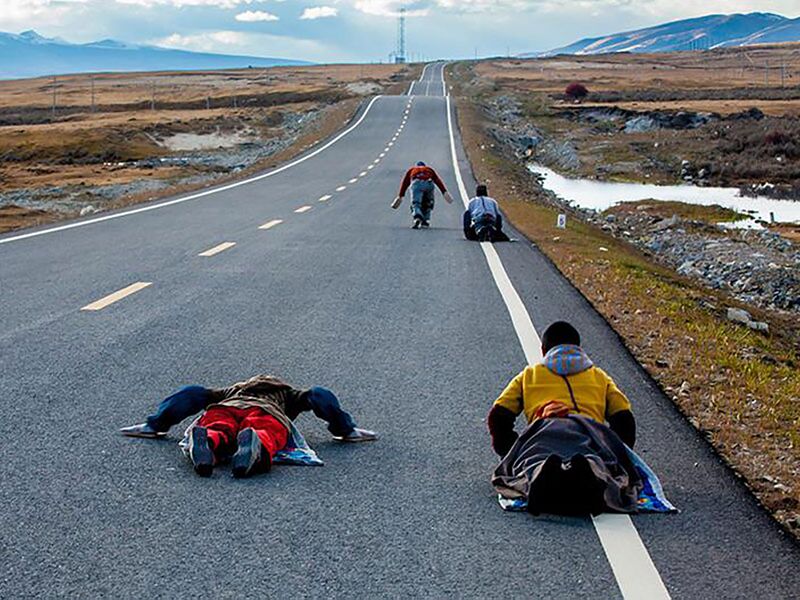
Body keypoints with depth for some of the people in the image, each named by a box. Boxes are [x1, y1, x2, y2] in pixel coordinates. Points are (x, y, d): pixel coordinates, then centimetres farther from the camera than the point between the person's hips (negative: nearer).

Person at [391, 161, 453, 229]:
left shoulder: (411, 170, 38)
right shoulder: (429, 170, 39)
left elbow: (404, 183, 29)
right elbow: (438, 181, 26)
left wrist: (400, 196, 26)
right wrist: (445, 192, 17)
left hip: (416, 184, -1)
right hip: (428, 184, 1)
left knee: (416, 203, -10)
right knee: (428, 205, 22)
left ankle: (417, 217, -38)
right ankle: (426, 221, 12)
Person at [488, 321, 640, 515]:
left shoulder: (529, 375, 37)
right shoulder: (598, 376, 39)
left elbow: (498, 417, 24)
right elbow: (624, 418, 24)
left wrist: (510, 452, 33)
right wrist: (620, 454, 35)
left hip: (544, 430, 0)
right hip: (590, 430, 0)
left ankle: (541, 474, -62)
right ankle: (592, 474, -60)